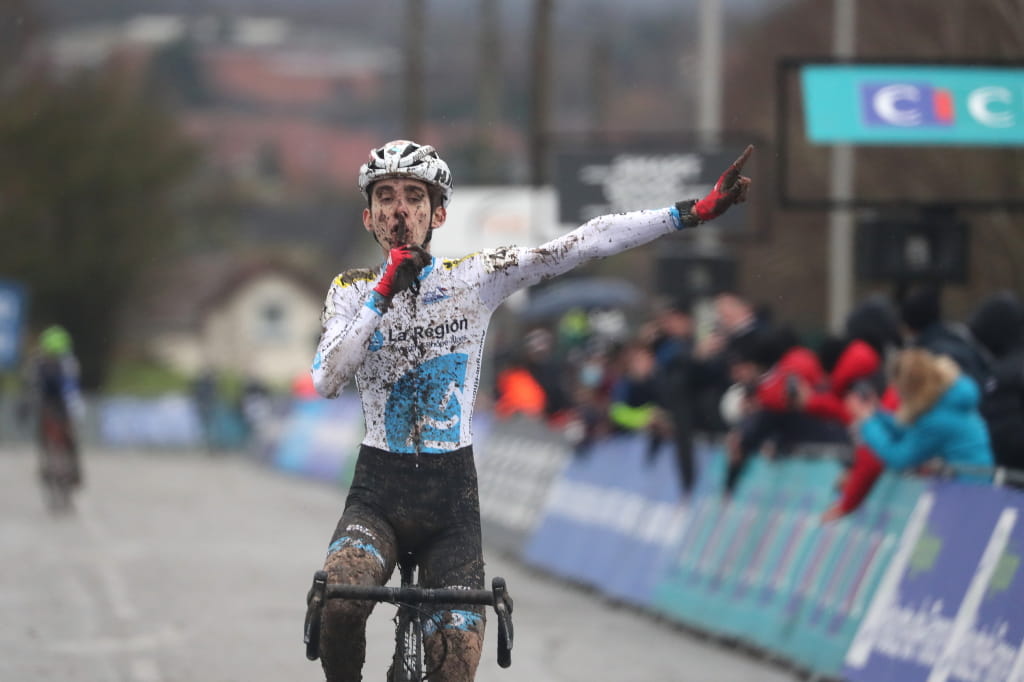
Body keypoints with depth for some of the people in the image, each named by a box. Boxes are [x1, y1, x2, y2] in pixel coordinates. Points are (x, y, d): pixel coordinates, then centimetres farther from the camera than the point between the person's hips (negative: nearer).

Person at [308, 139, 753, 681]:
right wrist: (383, 293, -18)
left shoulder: (474, 279, 1)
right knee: (337, 606, -31)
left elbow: (585, 244, -5)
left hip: (451, 499, 1)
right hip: (377, 494, -1)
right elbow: (325, 381, -13)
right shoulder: (351, 291, 3)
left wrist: (695, 212, -11)